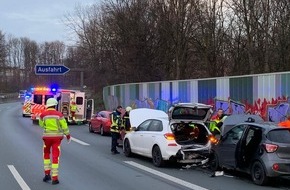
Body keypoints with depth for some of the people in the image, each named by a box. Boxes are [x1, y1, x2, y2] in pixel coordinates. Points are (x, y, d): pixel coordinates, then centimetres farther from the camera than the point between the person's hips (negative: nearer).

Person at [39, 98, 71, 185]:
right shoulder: (59, 114, -6)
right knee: (55, 157, 1)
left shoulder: (43, 115, -5)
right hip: (57, 137, -1)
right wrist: (68, 135, 11)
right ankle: (54, 178, -1)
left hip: (47, 136, 1)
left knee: (46, 154, 24)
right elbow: (64, 126, -2)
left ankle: (47, 174, 17)